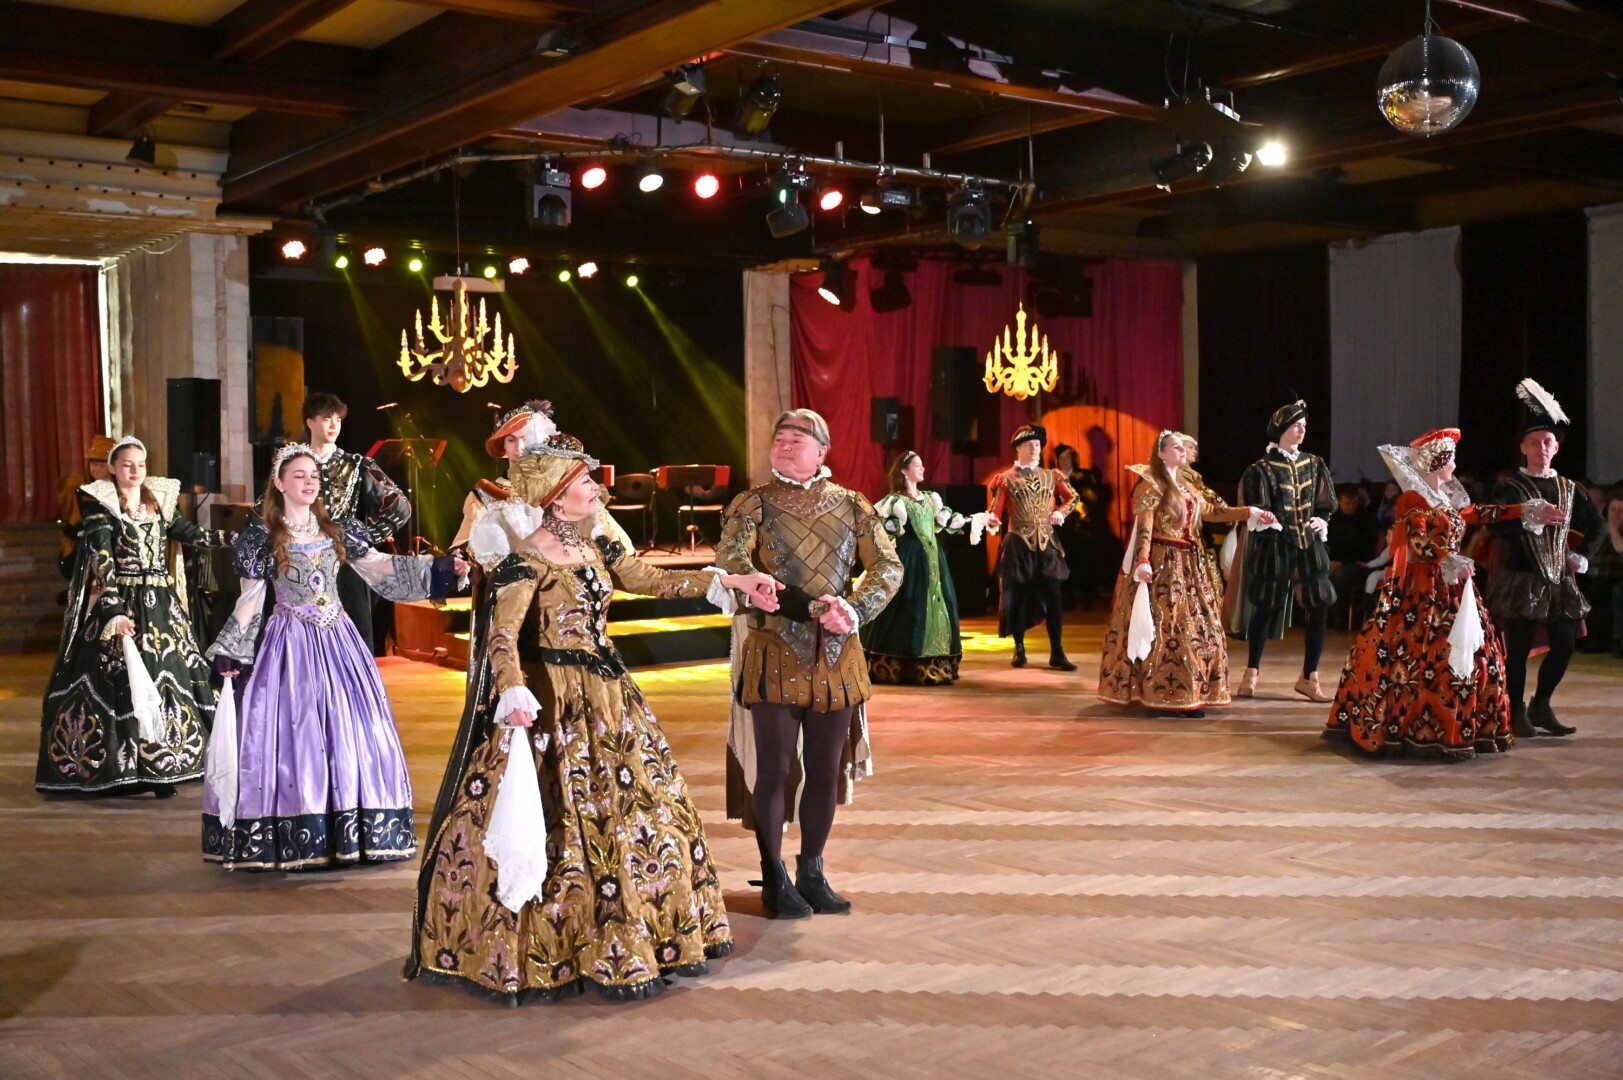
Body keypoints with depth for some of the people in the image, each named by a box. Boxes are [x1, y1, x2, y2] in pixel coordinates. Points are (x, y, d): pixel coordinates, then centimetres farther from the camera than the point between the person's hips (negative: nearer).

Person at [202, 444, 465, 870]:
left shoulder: (336, 530, 6)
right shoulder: (262, 536, -2)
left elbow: (380, 567, 3)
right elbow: (250, 600, 2)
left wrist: (438, 567, -7)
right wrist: (229, 652, -2)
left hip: (337, 642, 3)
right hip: (289, 645, -3)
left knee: (351, 733, 2)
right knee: (291, 736, -4)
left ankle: (350, 833, 9)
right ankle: (291, 839, 3)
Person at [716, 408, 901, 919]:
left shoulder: (851, 506, 7)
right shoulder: (751, 504, -1)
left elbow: (889, 568, 0)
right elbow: (730, 564, -17)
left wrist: (854, 609, -20)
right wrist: (810, 606, -30)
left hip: (836, 657, 3)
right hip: (773, 655, -3)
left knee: (826, 770, 10)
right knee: (774, 770, 3)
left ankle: (812, 874, 25)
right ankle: (775, 881, 16)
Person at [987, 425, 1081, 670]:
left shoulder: (1051, 476, 9)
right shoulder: (1006, 479, -1)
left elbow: (1072, 497, 19)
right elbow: (995, 512, -6)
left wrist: (1061, 512, 0)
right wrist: (990, 519, -29)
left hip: (1047, 544, 3)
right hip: (1018, 545, -2)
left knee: (1054, 597, -2)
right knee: (1017, 597, 3)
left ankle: (1057, 654, 3)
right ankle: (1019, 651, 15)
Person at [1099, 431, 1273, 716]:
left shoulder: (1188, 485, 18)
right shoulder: (1151, 485, -8)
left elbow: (1210, 511, 23)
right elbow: (1143, 527, -16)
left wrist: (1249, 513, 17)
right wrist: (1142, 561, -28)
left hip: (1188, 564, 9)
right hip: (1162, 564, -9)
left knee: (1195, 625, 8)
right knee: (1168, 626, -11)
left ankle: (1188, 692, 14)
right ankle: (1171, 695, -9)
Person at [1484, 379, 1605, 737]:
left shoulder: (1570, 489, 11)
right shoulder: (1510, 488, -5)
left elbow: (1597, 527, 17)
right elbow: (1495, 527, -20)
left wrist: (1582, 556, 2)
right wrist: (1529, 519, -34)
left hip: (1559, 580, 5)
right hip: (1520, 580, -5)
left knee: (1565, 644, 6)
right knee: (1518, 649, -1)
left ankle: (1541, 706, 23)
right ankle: (1516, 712, 11)